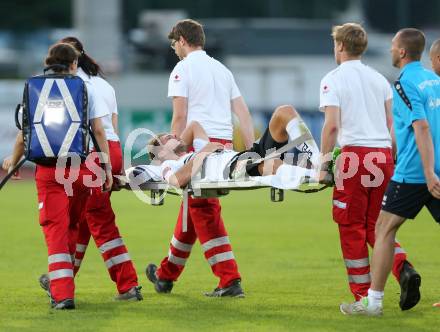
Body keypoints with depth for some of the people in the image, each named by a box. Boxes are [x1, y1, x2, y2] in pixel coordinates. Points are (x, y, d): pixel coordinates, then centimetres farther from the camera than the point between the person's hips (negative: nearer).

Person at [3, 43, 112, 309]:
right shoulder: (86, 89, 5)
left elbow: (24, 134, 4)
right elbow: (99, 131, 1)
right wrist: (107, 167, 4)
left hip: (48, 169, -1)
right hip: (80, 165, 1)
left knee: (55, 228, -2)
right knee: (72, 226, 19)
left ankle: (62, 294, -11)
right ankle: (62, 282, 29)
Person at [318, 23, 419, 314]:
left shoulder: (333, 80, -1)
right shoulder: (379, 79, 16)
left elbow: (332, 125, -11)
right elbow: (391, 124, 15)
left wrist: (324, 164, -5)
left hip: (354, 154, -5)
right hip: (383, 155, 5)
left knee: (352, 227, 3)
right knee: (376, 225, 13)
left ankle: (363, 297, 2)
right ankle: (403, 269, -12)